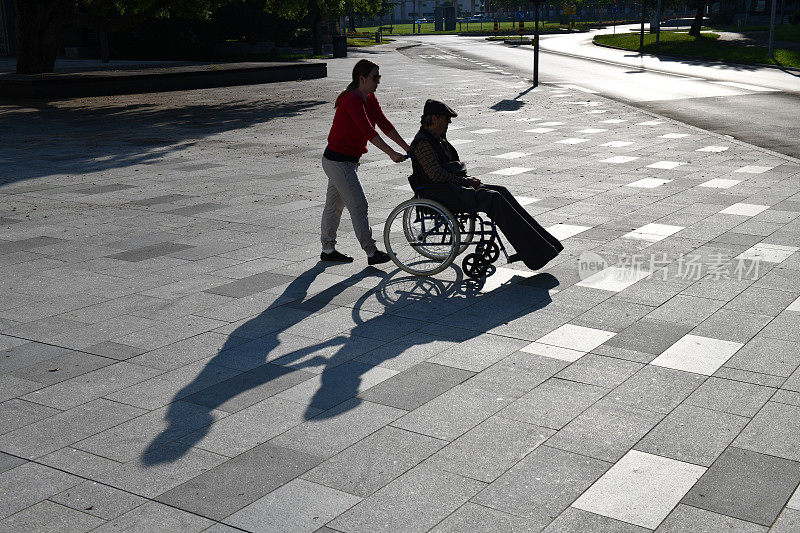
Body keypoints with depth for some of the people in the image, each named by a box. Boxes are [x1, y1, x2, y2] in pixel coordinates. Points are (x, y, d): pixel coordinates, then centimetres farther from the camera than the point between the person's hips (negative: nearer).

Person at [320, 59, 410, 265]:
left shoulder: (370, 99, 6)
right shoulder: (352, 101, -23)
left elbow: (385, 124, 7)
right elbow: (368, 131, -31)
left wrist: (406, 147, 1)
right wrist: (392, 153, -35)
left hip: (347, 161, 10)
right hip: (339, 161, -10)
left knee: (334, 205, 16)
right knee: (358, 206, -5)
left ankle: (328, 250, 26)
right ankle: (372, 253, 2)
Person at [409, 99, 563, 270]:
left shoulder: (438, 139, 19)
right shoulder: (422, 143, -12)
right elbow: (436, 175, -20)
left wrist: (468, 179, 7)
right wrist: (464, 180, -12)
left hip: (453, 187, 10)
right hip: (440, 195, -10)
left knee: (501, 192, -6)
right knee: (494, 199, -22)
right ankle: (535, 253, -23)